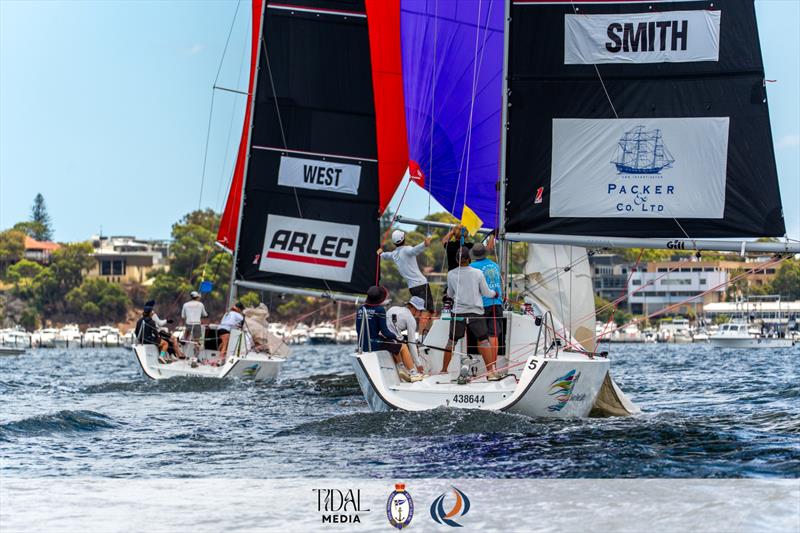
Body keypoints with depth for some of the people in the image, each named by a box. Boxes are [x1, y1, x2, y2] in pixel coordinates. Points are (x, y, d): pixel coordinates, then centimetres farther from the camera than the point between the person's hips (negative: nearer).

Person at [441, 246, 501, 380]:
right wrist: (494, 293, 25)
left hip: (458, 313, 2)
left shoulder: (451, 274, 0)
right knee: (483, 340, 0)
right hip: (476, 312, -2)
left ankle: (444, 370, 19)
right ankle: (490, 372, -6)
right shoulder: (477, 273, -6)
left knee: (451, 341, 12)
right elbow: (486, 292, 4)